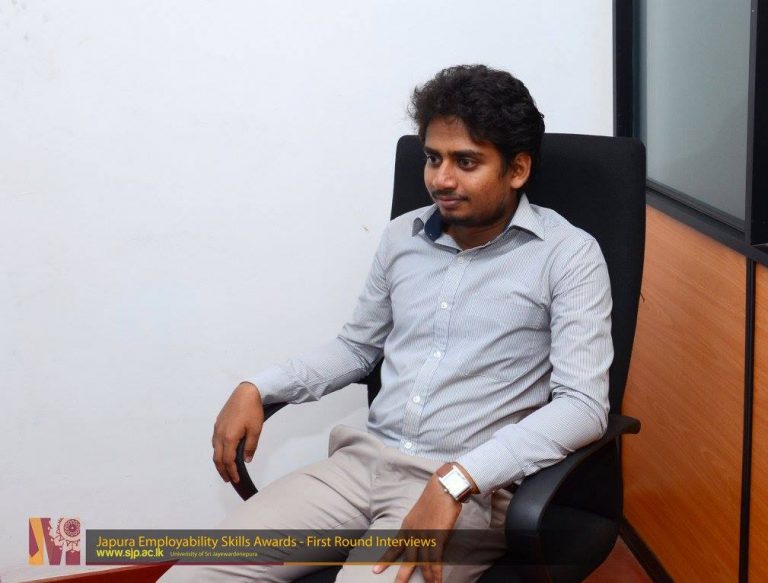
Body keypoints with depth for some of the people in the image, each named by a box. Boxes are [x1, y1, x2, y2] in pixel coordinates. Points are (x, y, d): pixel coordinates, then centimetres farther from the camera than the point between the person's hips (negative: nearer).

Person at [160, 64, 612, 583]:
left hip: (471, 488, -4)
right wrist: (256, 389, 9)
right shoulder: (402, 236, 12)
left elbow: (583, 405, -13)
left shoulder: (569, 254, -4)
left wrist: (456, 481, -23)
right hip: (364, 461, 5)